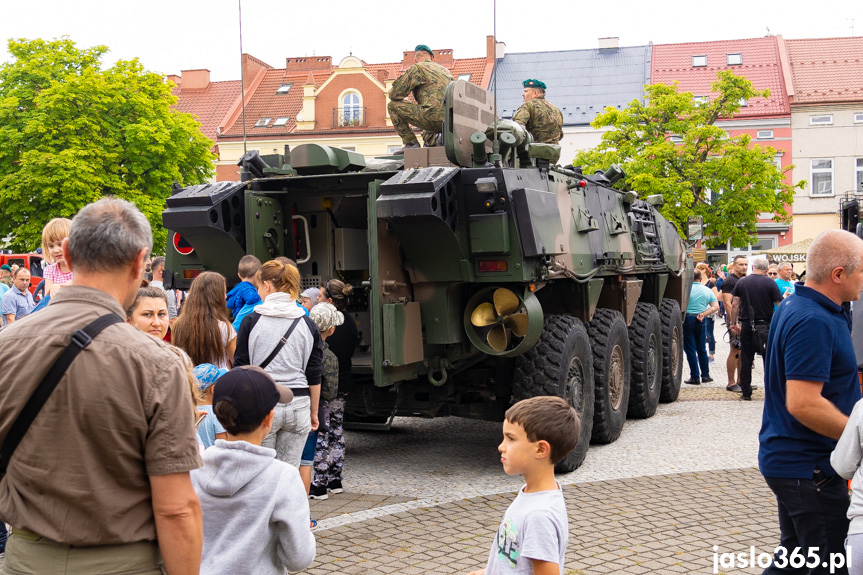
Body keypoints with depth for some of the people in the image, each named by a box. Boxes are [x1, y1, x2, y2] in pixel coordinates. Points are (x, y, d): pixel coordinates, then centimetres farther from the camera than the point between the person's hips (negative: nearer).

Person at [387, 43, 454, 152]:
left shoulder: (417, 68, 5)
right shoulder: (445, 70, 27)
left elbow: (394, 94, 0)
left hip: (433, 117, -7)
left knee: (392, 105, 7)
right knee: (426, 135, 39)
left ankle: (411, 143, 0)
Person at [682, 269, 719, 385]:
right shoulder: (707, 291, 7)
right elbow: (716, 307, 2)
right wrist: (703, 314, -3)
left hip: (687, 319, -4)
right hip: (700, 321, 4)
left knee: (690, 350, 1)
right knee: (702, 349, 16)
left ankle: (695, 377, 1)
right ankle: (705, 375, 21)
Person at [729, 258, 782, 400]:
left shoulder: (742, 282, 2)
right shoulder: (770, 282, -6)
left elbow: (735, 304, 4)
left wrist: (734, 323, 10)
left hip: (747, 326, 2)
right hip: (766, 325, -2)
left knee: (746, 360, 7)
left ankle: (746, 392, 8)